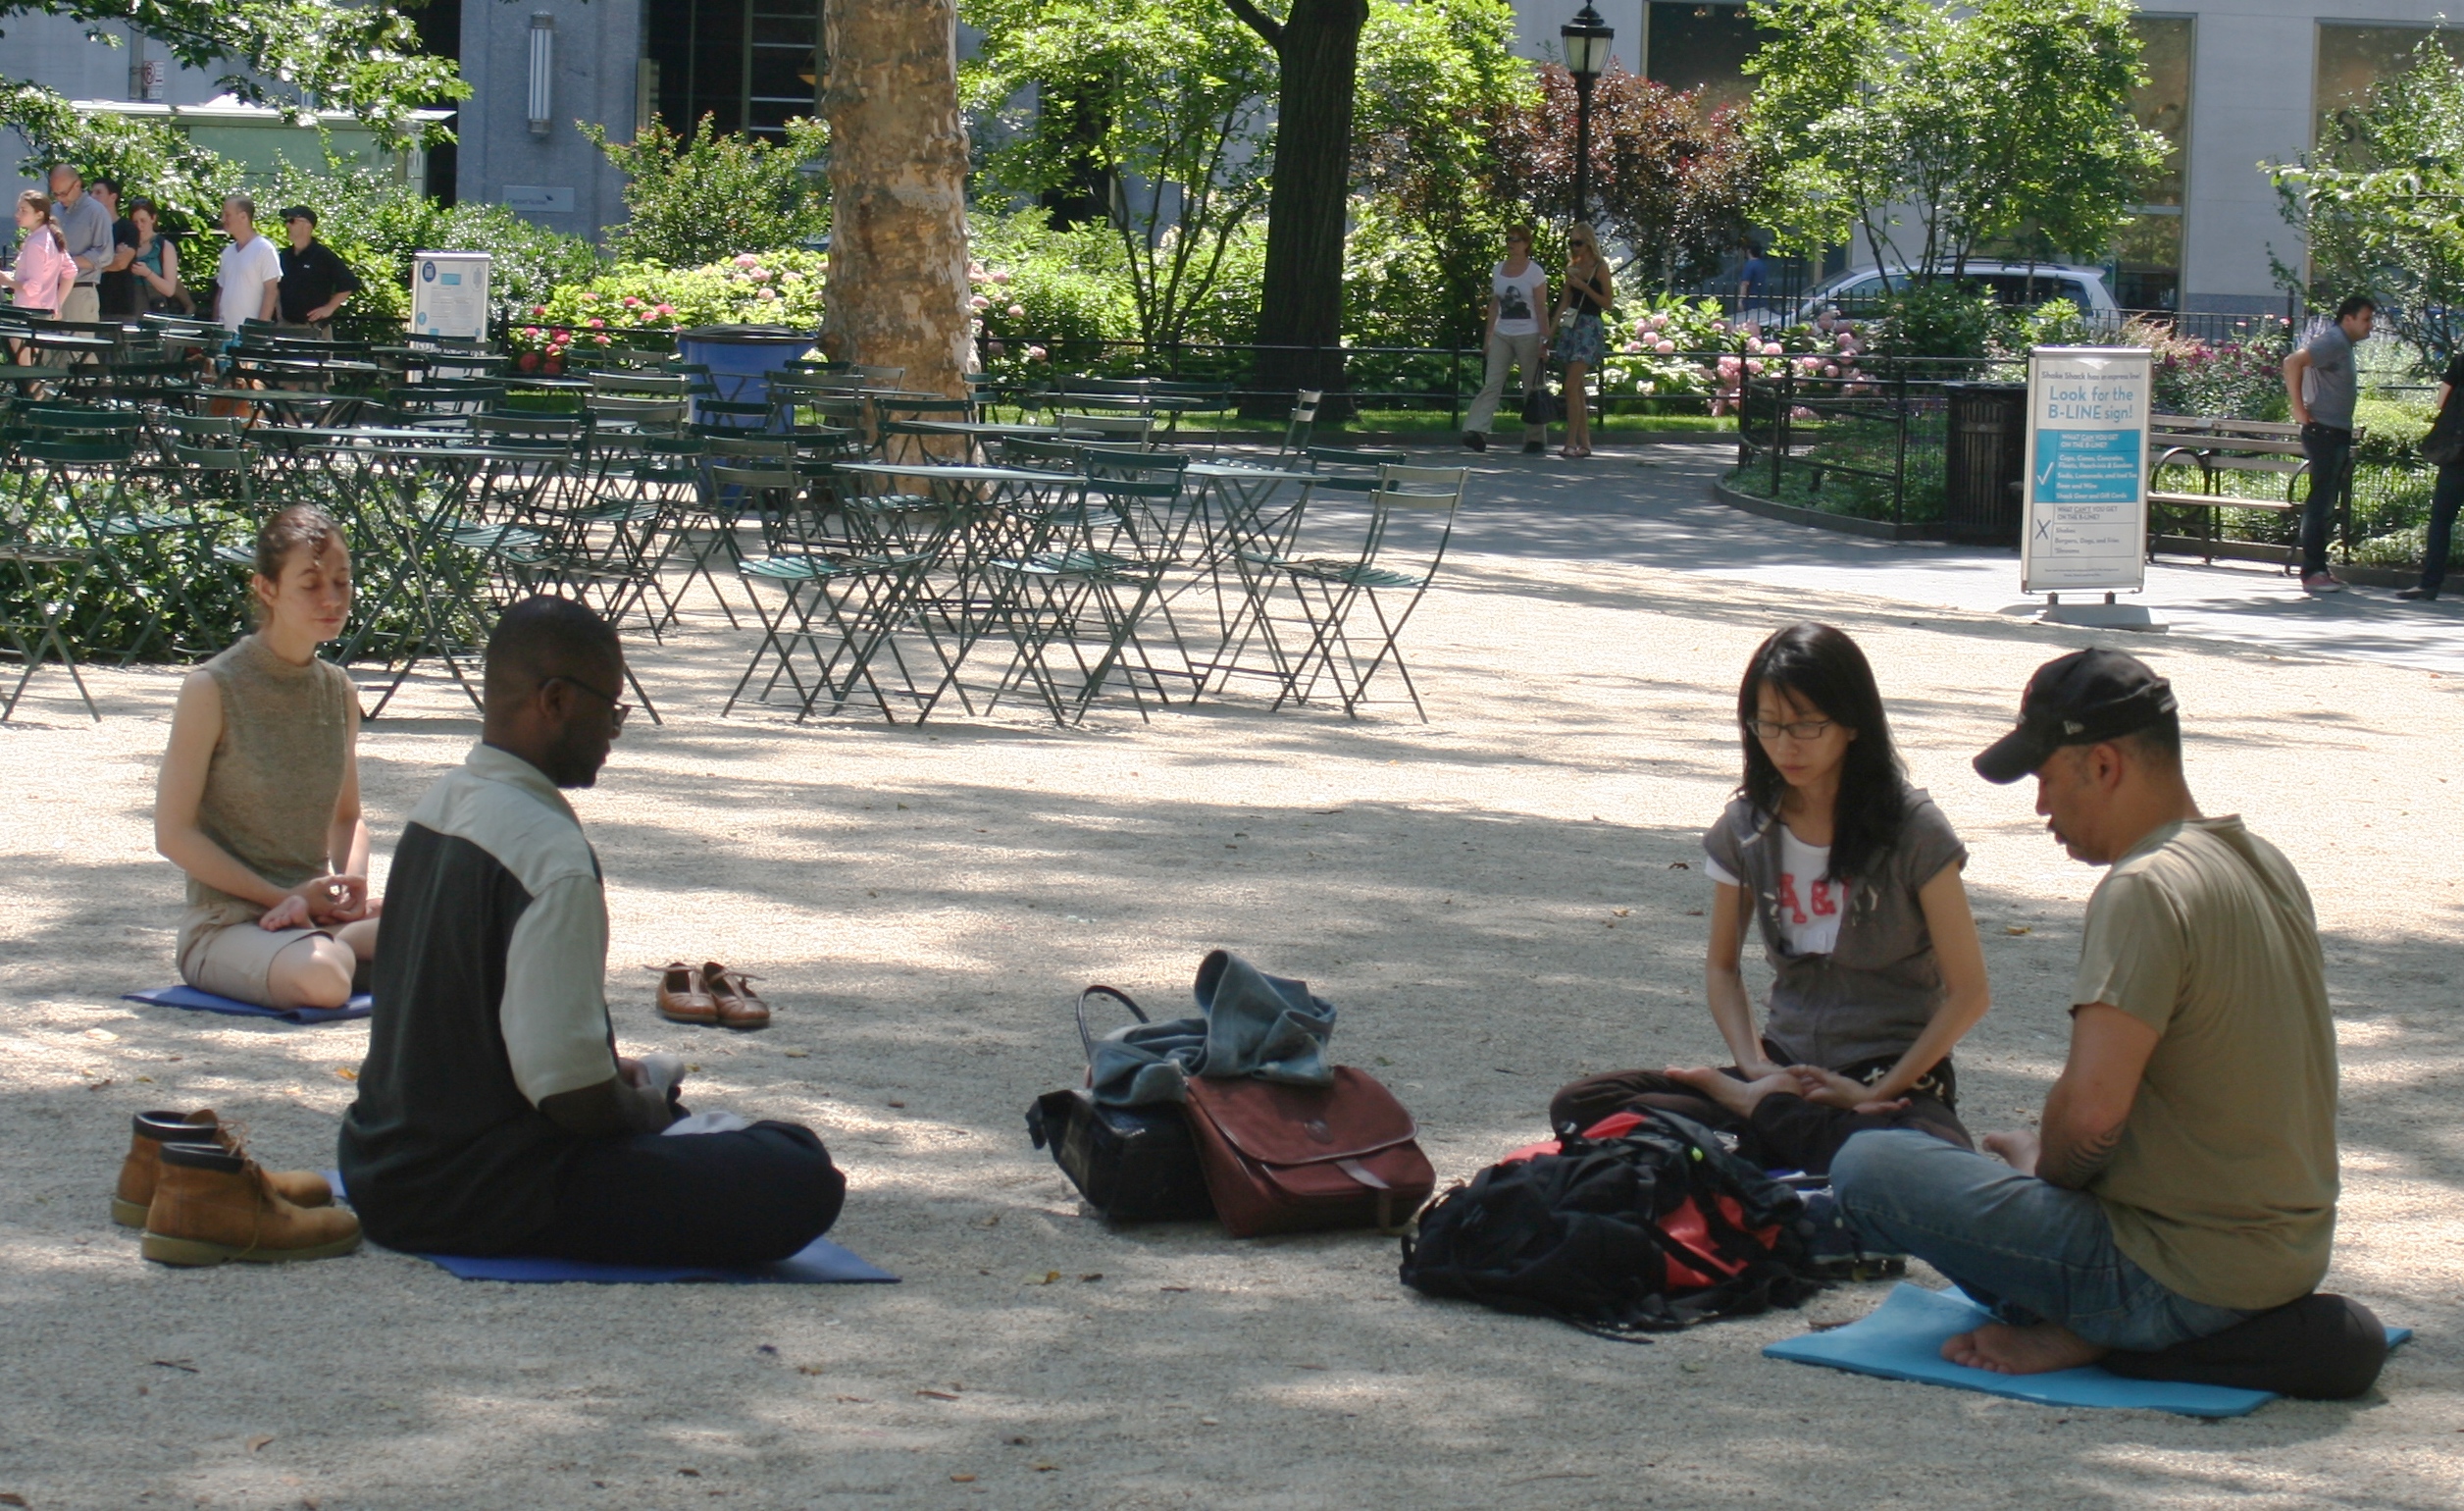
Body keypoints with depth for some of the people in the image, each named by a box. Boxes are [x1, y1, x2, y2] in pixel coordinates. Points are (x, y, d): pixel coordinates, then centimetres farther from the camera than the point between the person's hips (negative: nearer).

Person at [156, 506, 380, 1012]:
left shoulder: (338, 691, 8)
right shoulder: (214, 689, -10)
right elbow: (174, 833, -9)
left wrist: (351, 883, -4)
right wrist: (282, 896, -14)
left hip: (317, 914, 6)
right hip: (224, 925, -6)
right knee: (321, 976, -39)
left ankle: (336, 947, -2)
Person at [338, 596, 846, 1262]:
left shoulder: (438, 805, 8)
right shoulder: (551, 855, -22)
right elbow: (571, 1094, -24)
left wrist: (613, 1077, 17)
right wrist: (646, 1107, -3)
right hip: (480, 1200, -10)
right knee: (802, 1179, -19)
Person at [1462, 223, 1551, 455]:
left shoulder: (1535, 272, -4)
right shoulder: (1497, 271, 9)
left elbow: (1542, 309, -6)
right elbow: (1494, 306, 13)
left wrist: (1544, 340, -12)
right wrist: (1487, 338, 10)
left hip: (1528, 336, -4)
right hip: (1502, 336, 4)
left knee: (1532, 388, 2)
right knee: (1491, 384, -9)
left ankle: (1536, 439, 9)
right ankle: (1476, 431, -20)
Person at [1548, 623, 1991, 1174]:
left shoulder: (1912, 830, -8)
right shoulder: (1747, 829, 5)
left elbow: (1968, 994, -7)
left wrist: (1875, 1094, -14)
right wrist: (1755, 1069, -3)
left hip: (1896, 1076, -4)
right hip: (1788, 1069, 4)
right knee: (1580, 1106, -16)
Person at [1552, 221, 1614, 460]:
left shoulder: (1600, 268, -3)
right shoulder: (1573, 268, 14)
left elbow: (1608, 302, -7)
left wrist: (1583, 286, -14)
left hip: (1589, 327, -7)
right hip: (1570, 327, 7)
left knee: (1572, 386, -16)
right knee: (1578, 388, 6)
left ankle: (1571, 442, -17)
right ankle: (1584, 442, 9)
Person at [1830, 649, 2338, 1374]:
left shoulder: (2145, 891, -20)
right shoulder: (2267, 865, 9)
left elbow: (2090, 1112, -28)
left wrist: (2045, 1169, -5)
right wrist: (2054, 1158, 16)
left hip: (2183, 1280, -9)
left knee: (1867, 1167, -7)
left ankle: (2077, 1330, -6)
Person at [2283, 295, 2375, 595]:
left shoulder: (2343, 345, 17)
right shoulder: (2333, 342, -14)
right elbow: (2292, 363, -28)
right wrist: (2300, 410, -24)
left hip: (2337, 433, 10)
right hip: (2324, 432, -10)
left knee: (2326, 503, 12)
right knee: (2321, 501, -10)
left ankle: (2317, 568, 17)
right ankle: (2312, 572, -11)